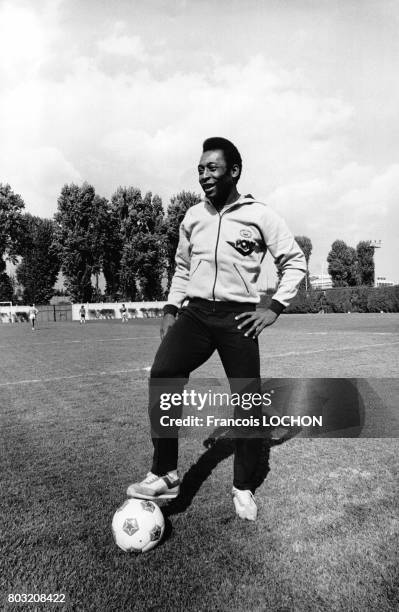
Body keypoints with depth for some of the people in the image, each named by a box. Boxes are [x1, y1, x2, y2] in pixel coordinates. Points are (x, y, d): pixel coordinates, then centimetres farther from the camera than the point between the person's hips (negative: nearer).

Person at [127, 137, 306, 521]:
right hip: (195, 313, 3)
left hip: (238, 317, -2)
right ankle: (165, 475, -7)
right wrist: (172, 309, 10)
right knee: (162, 376, -20)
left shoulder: (259, 216, 0)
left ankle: (244, 488, 22)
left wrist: (275, 308, -5)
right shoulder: (192, 217, 12)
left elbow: (294, 261, 5)